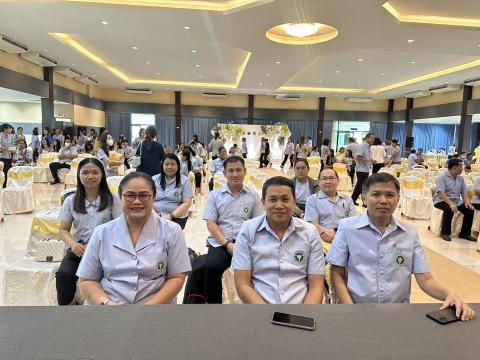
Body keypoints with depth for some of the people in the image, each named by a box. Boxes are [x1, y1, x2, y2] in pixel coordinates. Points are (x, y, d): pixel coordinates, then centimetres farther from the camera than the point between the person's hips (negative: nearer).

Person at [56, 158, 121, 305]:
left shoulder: (112, 199, 4)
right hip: (78, 250, 3)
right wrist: (73, 244, -10)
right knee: (63, 274, -26)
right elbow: (63, 230, 12)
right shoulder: (71, 201, 11)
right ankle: (65, 304, 0)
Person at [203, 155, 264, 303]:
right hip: (220, 242, 0)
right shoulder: (215, 195, 8)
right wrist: (227, 244, -12)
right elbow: (211, 224, 1)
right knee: (212, 267, -31)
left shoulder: (253, 195, 10)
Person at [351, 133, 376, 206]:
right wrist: (368, 160, -22)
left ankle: (353, 200, 24)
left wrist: (371, 161, 6)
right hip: (361, 170, -9)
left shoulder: (368, 147, 13)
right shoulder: (362, 146, -14)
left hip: (366, 170, 9)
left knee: (359, 185, 15)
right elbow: (357, 158, -21)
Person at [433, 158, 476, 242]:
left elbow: (464, 191, 9)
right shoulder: (442, 177, -11)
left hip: (456, 201, 7)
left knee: (470, 209, -16)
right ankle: (445, 233, -19)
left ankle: (465, 233, -2)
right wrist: (451, 204, -33)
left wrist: (467, 202, -12)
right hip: (442, 201, -6)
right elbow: (441, 193, -21)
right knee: (449, 209, -36)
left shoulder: (461, 178, 11)